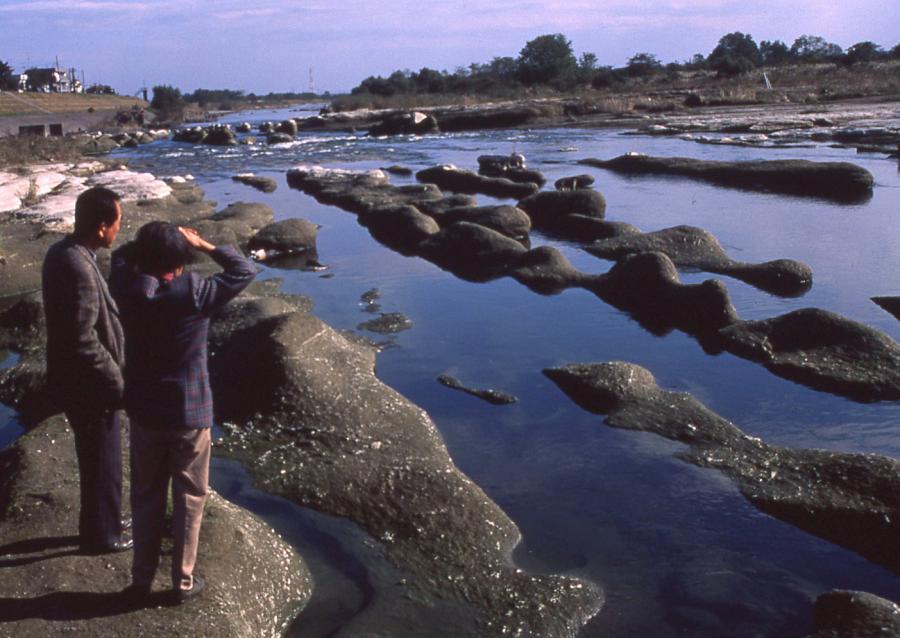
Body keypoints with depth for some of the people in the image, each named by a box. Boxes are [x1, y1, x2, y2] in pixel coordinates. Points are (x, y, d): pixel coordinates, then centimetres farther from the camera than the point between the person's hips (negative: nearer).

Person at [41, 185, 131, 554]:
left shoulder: (62, 251, 1)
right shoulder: (79, 270, -30)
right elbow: (84, 343, -28)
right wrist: (118, 386, -18)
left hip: (74, 379, 9)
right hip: (87, 386, -9)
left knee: (96, 460, 25)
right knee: (102, 464, 10)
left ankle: (103, 520, 43)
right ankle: (100, 536, 28)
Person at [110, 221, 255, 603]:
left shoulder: (129, 290, -9)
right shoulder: (195, 293, -18)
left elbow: (120, 257, 15)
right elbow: (245, 270, -4)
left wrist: (148, 241, 2)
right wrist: (204, 245, -3)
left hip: (144, 412, 3)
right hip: (190, 414, -3)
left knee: (146, 497, 18)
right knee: (189, 499, 12)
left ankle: (141, 578, 28)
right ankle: (183, 581, 21)